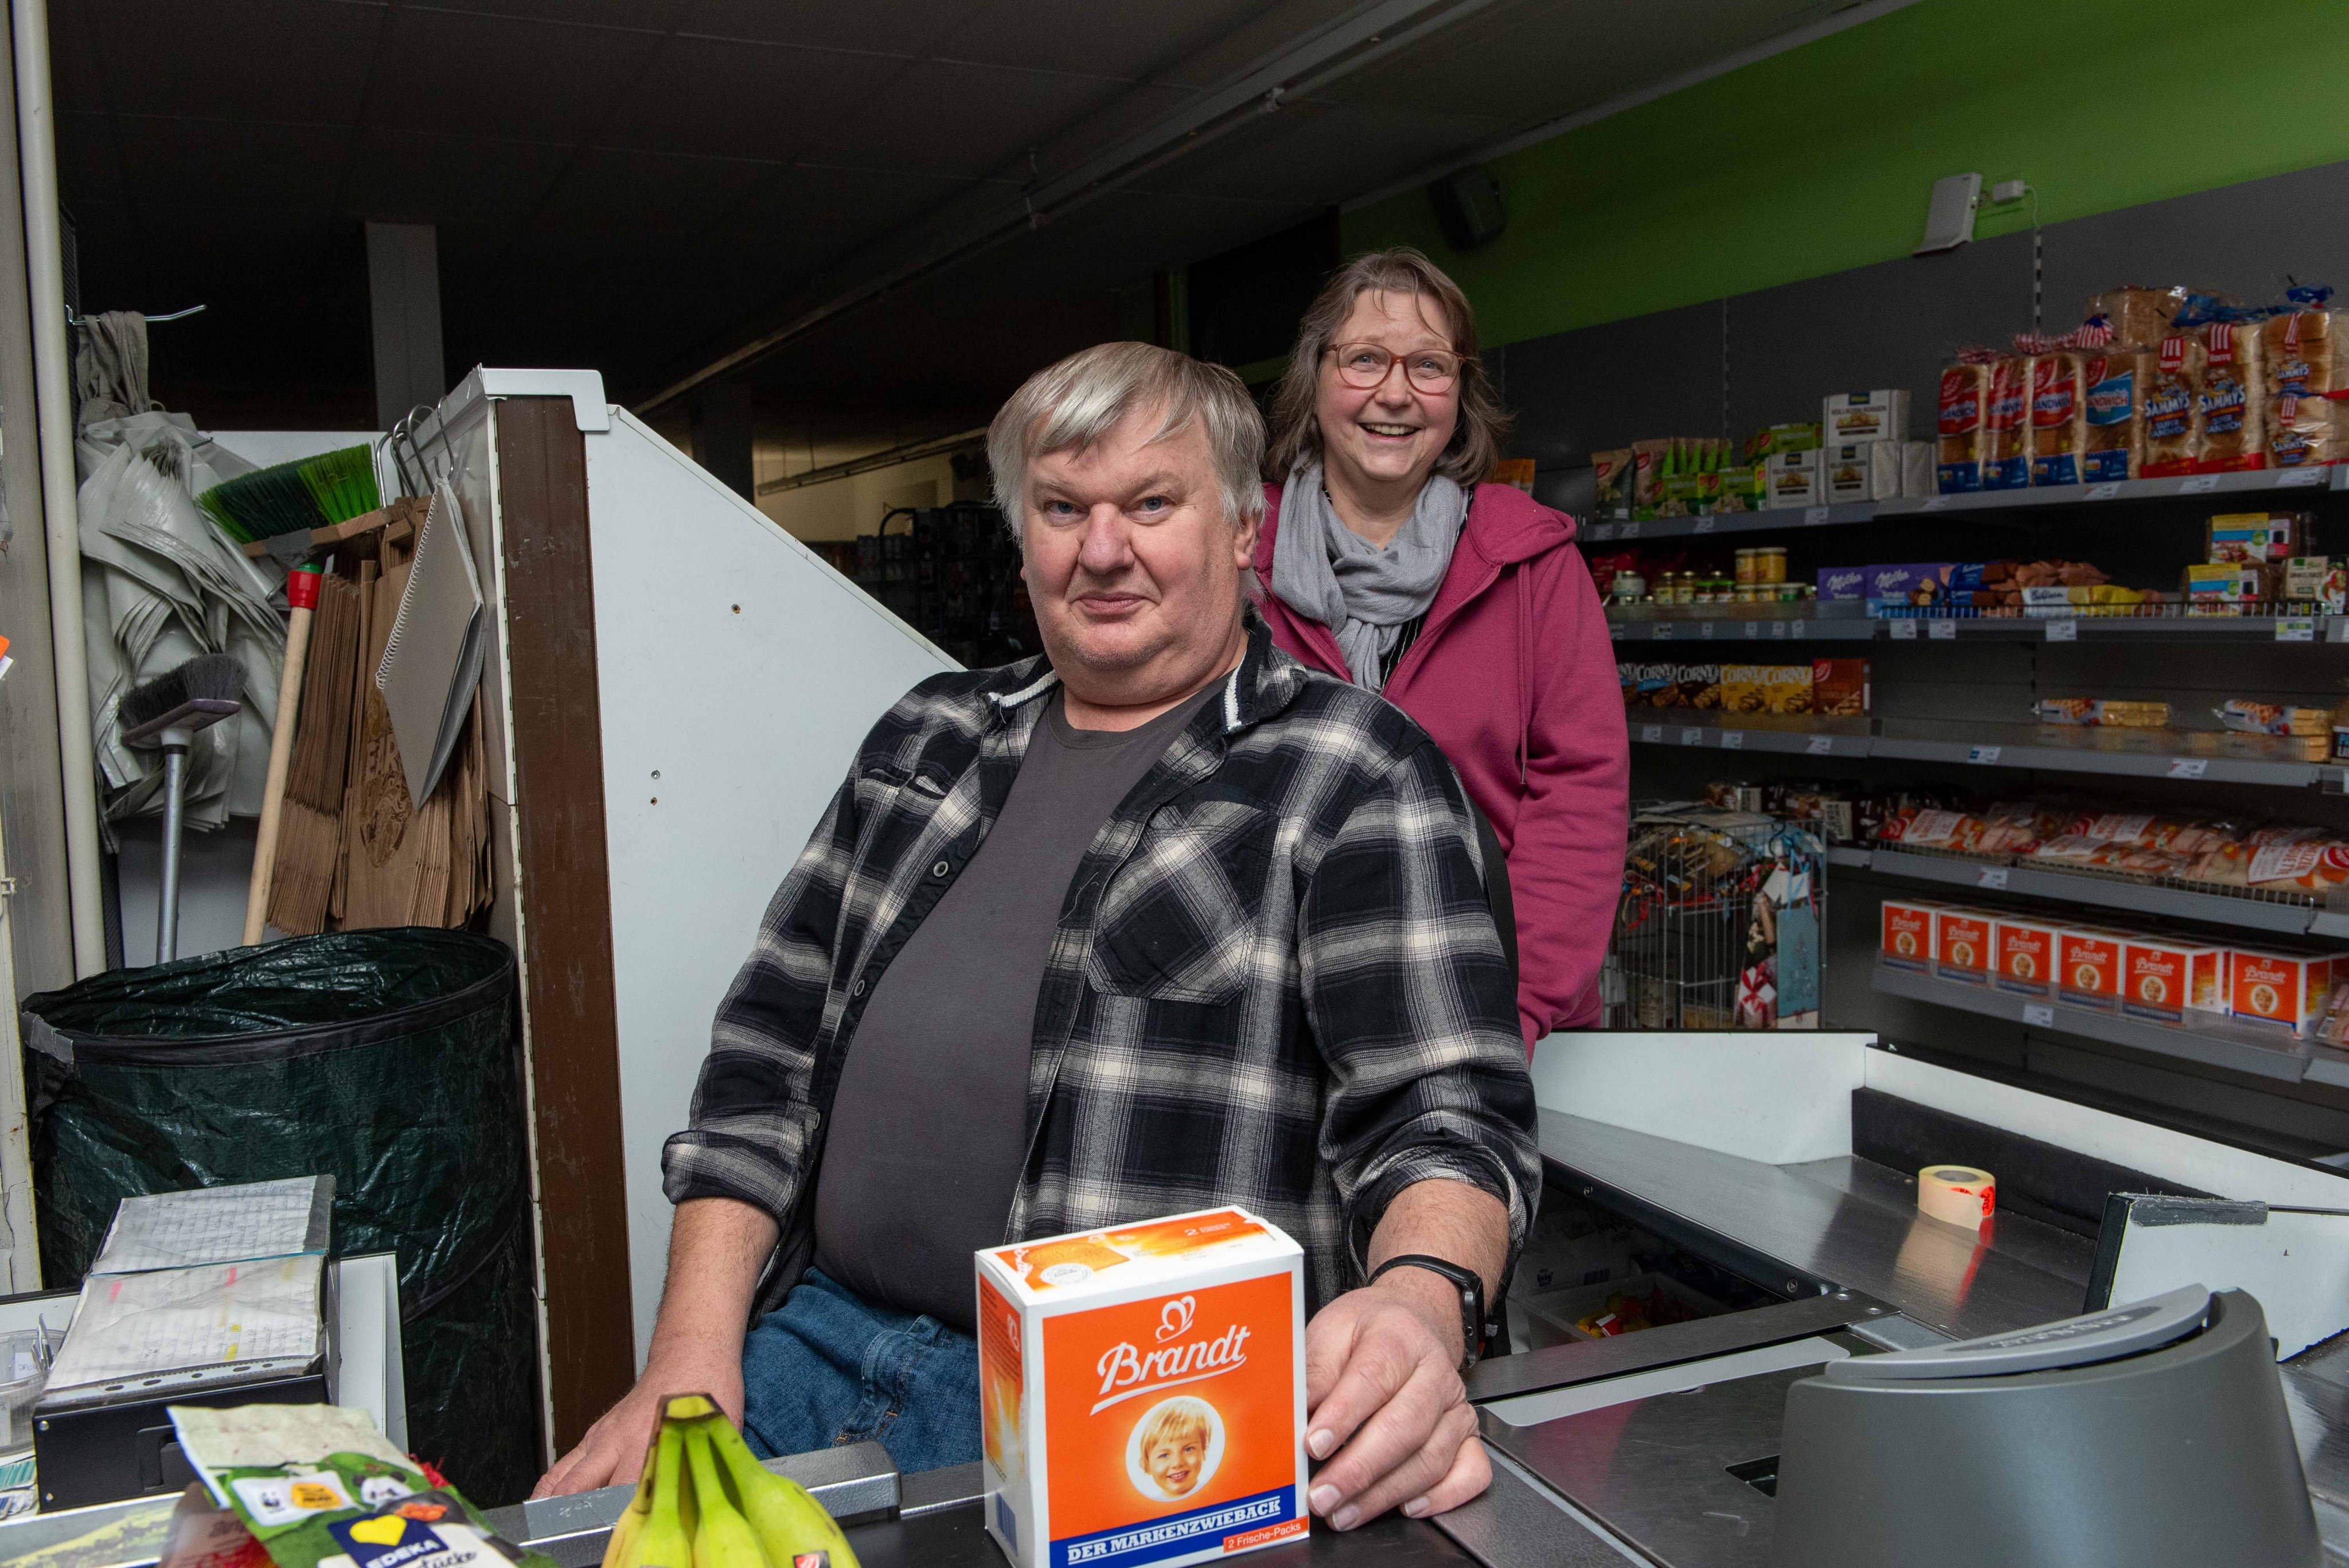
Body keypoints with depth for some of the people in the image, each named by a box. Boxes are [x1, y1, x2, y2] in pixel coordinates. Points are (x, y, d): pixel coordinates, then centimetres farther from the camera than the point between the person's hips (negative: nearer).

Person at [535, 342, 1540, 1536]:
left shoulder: (1354, 778, -2)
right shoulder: (931, 738, 14)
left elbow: (1449, 1106, -9)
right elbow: (770, 1043, 12)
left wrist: (1423, 1303, -31)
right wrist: (692, 1354, 2)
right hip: (813, 1337, 5)